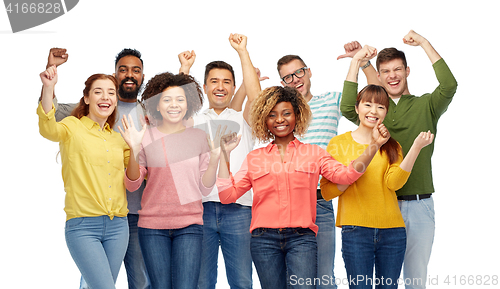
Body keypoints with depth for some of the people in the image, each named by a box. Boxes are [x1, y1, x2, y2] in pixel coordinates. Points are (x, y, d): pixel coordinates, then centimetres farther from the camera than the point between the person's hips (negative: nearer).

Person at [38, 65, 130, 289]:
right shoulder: (73, 127, 0)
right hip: (83, 226, -5)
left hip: (117, 226, 5)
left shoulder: (118, 139, 15)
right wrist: (48, 89, -38)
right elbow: (48, 130, -23)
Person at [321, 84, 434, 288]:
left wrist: (416, 148, -13)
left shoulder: (392, 146, 14)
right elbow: (326, 192, 2)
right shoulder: (339, 144, 7)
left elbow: (393, 182, -6)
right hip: (355, 229, -2)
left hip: (392, 231, 3)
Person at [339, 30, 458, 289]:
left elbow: (449, 86, -13)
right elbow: (347, 109, -11)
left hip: (418, 205, -1)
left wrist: (424, 43, -11)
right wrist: (356, 62, -12)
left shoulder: (425, 106, 6)